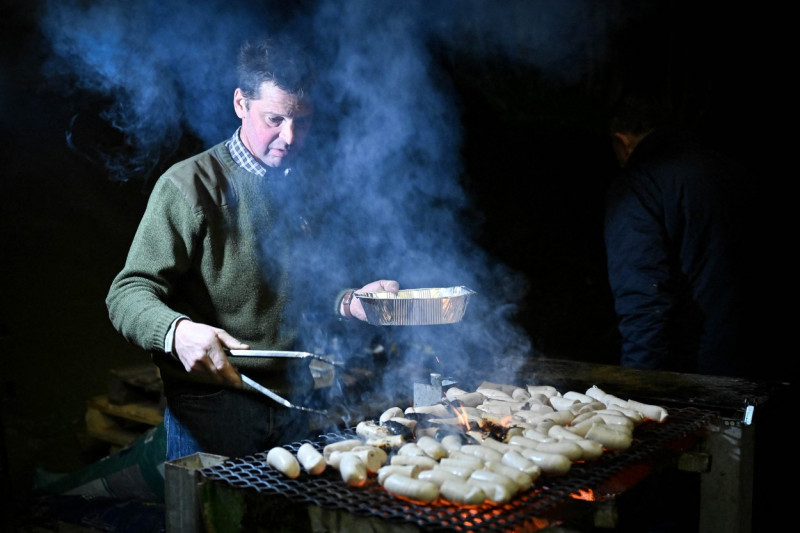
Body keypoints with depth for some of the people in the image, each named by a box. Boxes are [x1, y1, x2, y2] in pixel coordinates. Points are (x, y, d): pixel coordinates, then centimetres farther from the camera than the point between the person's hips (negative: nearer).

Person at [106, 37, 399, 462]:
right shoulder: (189, 185, -12)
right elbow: (129, 294, -17)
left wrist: (348, 302, 2)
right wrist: (177, 331, -37)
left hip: (291, 404, 6)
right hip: (210, 407, -6)